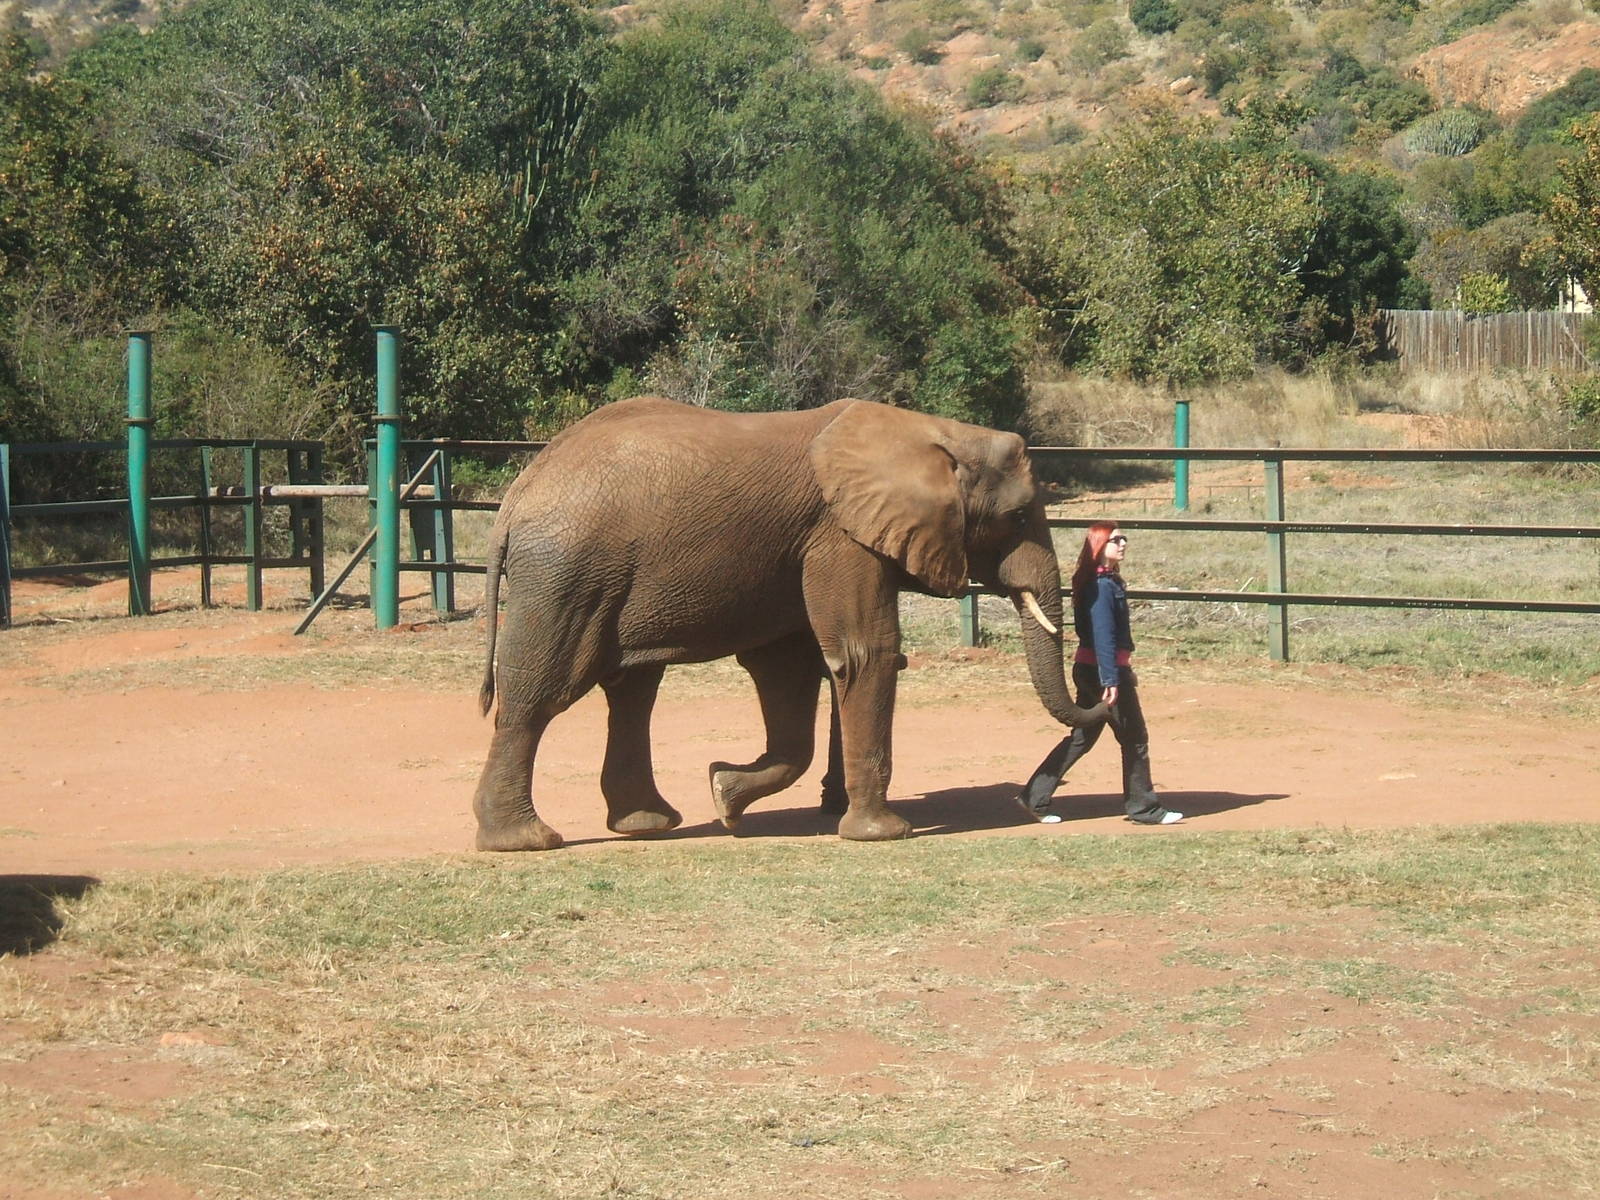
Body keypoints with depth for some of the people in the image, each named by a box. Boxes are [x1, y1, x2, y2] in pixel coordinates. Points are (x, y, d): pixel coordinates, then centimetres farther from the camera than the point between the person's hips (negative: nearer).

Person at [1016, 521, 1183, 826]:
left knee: (1082, 738, 12)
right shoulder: (1101, 585, -17)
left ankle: (1034, 798, 11)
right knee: (1134, 738, 1)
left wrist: (1124, 671, 25)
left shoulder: (1109, 580, 14)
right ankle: (1144, 808, 10)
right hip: (1102, 670, -10)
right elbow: (1103, 635, -23)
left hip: (1088, 671, 10)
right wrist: (1111, 680, -26)